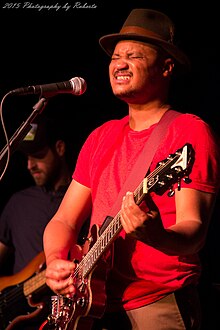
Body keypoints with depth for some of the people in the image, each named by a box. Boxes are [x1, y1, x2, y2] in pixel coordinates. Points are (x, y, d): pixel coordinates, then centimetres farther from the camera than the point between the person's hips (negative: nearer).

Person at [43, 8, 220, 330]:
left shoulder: (190, 131, -4)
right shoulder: (102, 137, 16)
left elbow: (194, 229, -14)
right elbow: (64, 220, 16)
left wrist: (154, 235, -35)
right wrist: (56, 261, -5)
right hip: (91, 302, 6)